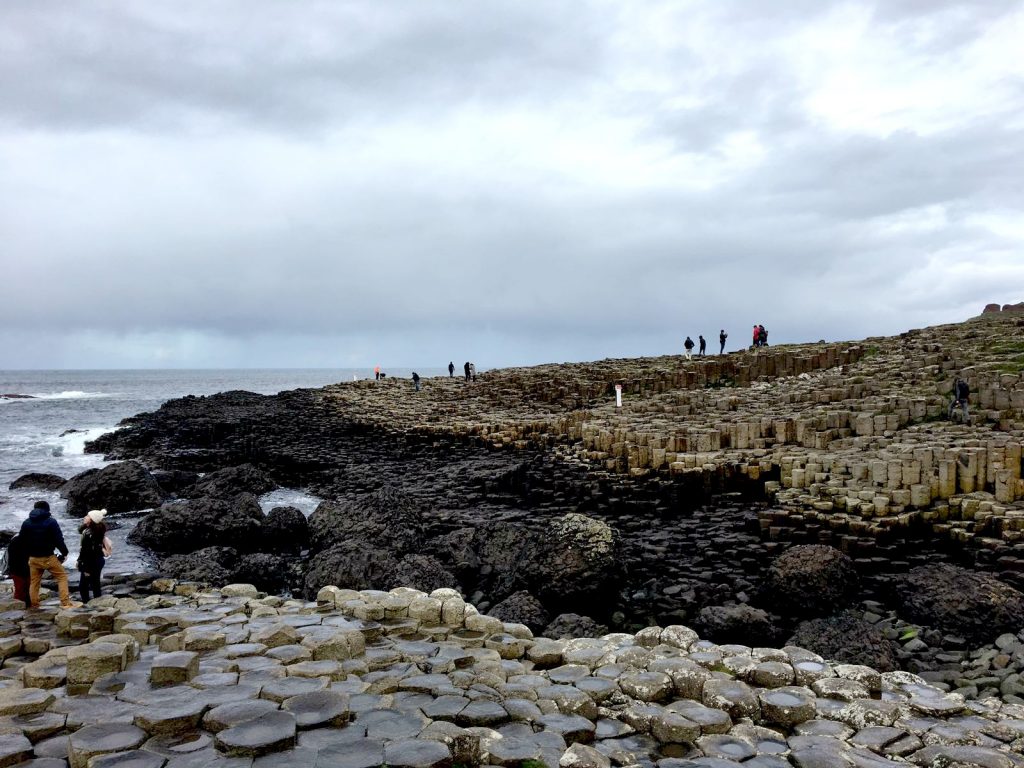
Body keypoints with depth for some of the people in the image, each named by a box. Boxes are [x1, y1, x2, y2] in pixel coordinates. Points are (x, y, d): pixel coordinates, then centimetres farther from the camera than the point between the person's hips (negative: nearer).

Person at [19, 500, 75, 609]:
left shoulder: (26, 523, 7)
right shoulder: (51, 522, -10)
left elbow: (22, 541, 11)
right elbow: (59, 539, -12)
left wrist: (29, 553, 19)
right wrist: (64, 552, 0)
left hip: (33, 558, 5)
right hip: (48, 557, -5)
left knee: (34, 582, 15)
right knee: (62, 577, 2)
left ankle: (34, 606, 16)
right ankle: (65, 603, -7)